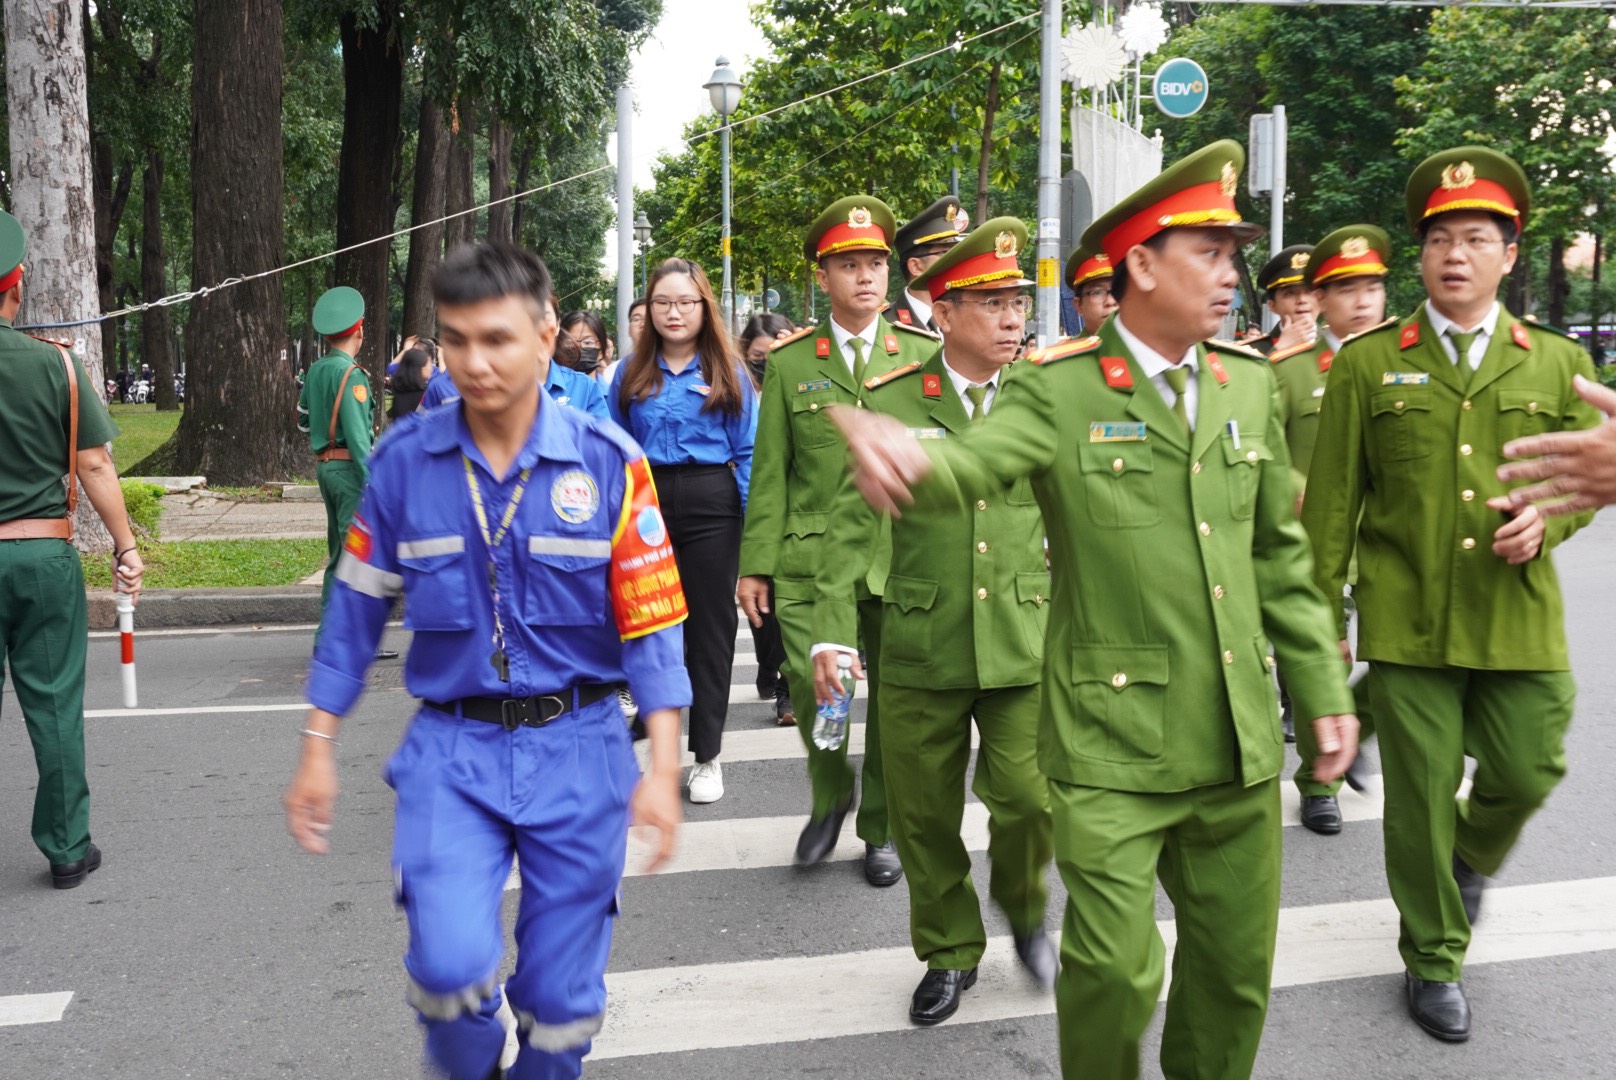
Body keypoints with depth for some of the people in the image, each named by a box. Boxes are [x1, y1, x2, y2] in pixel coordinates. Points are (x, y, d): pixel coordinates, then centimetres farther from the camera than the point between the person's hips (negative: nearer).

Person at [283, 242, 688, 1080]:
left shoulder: (607, 460, -7)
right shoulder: (405, 457, -3)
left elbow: (652, 620, -5)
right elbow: (357, 608, 6)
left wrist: (662, 767, -10)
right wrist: (318, 749, 7)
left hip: (577, 749, 0)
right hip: (450, 747, 1)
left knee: (560, 995, 8)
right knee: (450, 961, -17)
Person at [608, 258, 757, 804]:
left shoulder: (728, 373, 4)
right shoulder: (631, 374, 9)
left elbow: (749, 452, 1)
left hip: (710, 507, -1)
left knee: (710, 626, 4)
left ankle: (707, 755, 14)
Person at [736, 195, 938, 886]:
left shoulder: (925, 355, 8)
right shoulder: (789, 363, 6)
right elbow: (770, 473, 5)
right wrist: (756, 564, 1)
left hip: (904, 560, 1)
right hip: (811, 558, -1)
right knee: (811, 685, -11)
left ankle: (880, 829, 27)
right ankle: (830, 797, 19)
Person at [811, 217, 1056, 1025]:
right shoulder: (891, 402, -2)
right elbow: (853, 519, -1)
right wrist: (832, 629, -7)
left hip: (1026, 645, 0)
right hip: (920, 647, 0)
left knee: (1028, 801, -5)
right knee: (923, 814, 10)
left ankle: (1024, 912, 29)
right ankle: (950, 952, 33)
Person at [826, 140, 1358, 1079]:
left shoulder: (1248, 383, 7)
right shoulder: (1061, 390, -7)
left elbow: (1281, 553, 12)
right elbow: (973, 465, -26)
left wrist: (1324, 690, 11)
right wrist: (907, 458, -49)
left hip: (1239, 744, 5)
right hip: (1113, 742, -5)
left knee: (1238, 966, 16)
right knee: (1114, 972, -1)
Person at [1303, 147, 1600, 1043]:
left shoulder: (1557, 363, 7)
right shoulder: (1368, 363, 1)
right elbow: (1331, 502, 0)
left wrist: (1549, 517, -10)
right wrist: (1320, 619, -2)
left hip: (1520, 622, 2)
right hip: (1407, 624, -2)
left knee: (1526, 774, 8)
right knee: (1419, 797, 6)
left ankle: (1469, 860, 44)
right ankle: (1434, 962, 26)